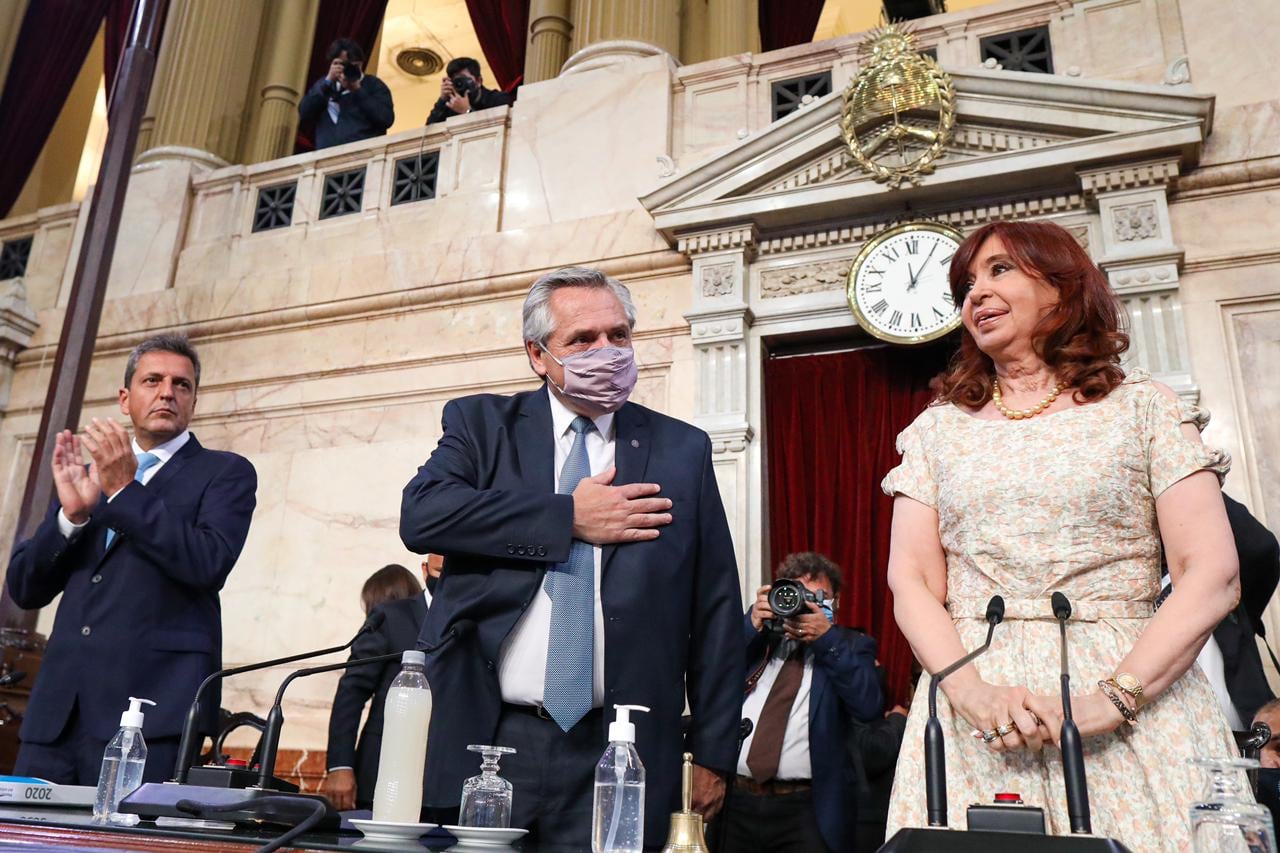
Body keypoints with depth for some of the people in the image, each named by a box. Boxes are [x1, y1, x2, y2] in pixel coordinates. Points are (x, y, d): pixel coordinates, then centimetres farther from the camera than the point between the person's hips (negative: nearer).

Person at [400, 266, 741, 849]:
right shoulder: (481, 424, 6)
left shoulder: (682, 450, 6)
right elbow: (422, 514, -13)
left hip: (616, 756, 0)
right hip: (482, 741, 0)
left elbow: (715, 609, 5)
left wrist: (712, 751, 3)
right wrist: (570, 517, -14)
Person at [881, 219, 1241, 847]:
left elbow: (1213, 576, -4)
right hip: (976, 704, 2)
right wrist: (973, 692, -14)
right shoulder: (939, 427, 10)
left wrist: (1110, 699, -15)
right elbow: (911, 583, 3)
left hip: (1134, 702, -1)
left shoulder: (1141, 407, 5)